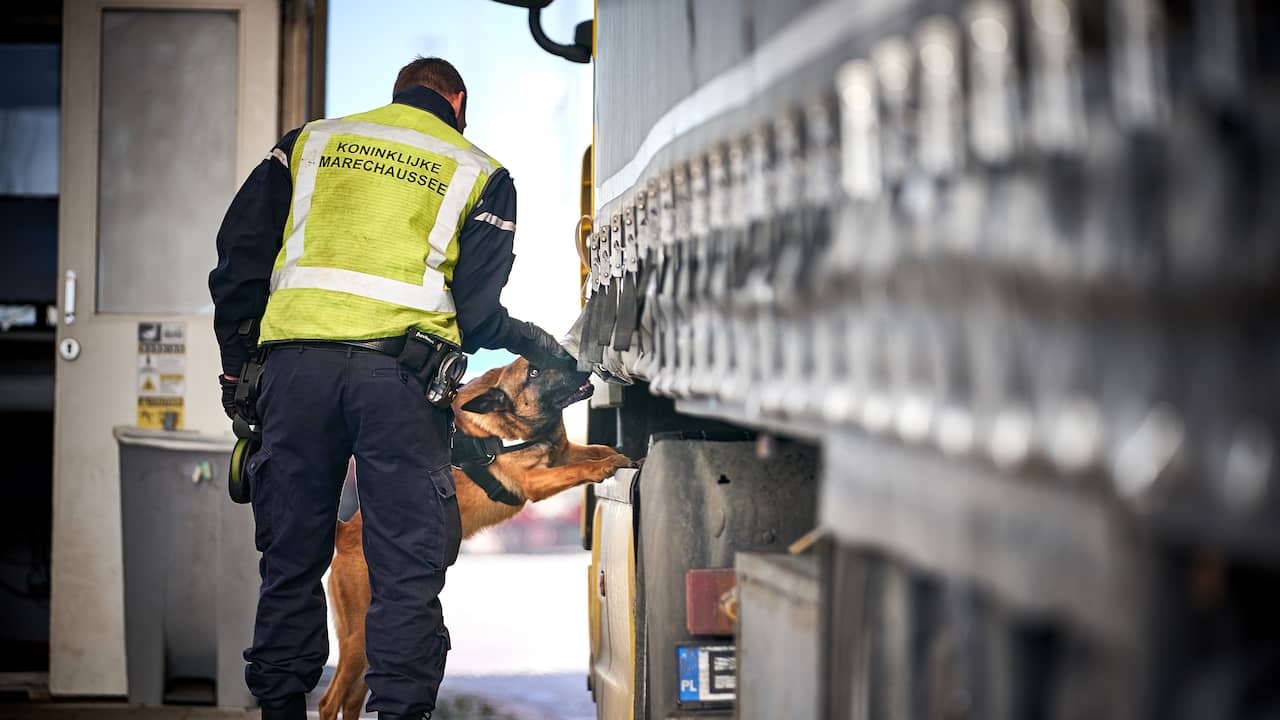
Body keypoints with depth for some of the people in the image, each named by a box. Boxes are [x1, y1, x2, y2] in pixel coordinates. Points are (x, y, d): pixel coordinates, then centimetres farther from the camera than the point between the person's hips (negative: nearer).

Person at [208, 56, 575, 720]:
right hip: (399, 367, -3)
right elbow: (476, 309, 5)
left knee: (291, 554, 12)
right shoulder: (481, 173, 13)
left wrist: (237, 361, 19)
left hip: (294, 359, 3)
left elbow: (241, 250, 13)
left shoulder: (309, 142, 20)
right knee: (408, 564, 2)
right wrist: (533, 344, 24)